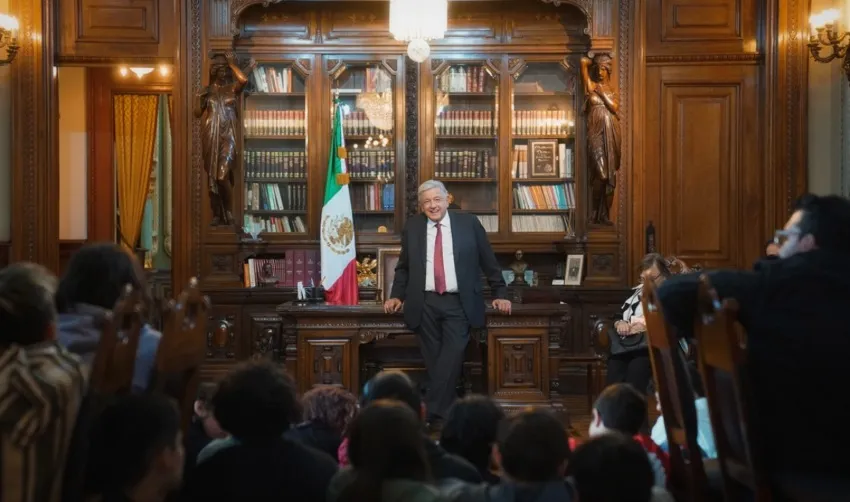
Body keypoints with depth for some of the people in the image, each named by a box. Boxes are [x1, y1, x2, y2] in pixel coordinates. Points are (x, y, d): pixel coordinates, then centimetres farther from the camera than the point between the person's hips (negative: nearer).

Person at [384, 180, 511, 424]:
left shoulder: (469, 223, 4)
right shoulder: (412, 227, 9)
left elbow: (488, 262, 8)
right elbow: (404, 266, 16)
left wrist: (500, 294, 7)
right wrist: (397, 296, 6)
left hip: (458, 303, -2)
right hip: (425, 304, 2)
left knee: (452, 356, -15)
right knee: (433, 360, 2)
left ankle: (432, 412, -13)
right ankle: (443, 413, 10)